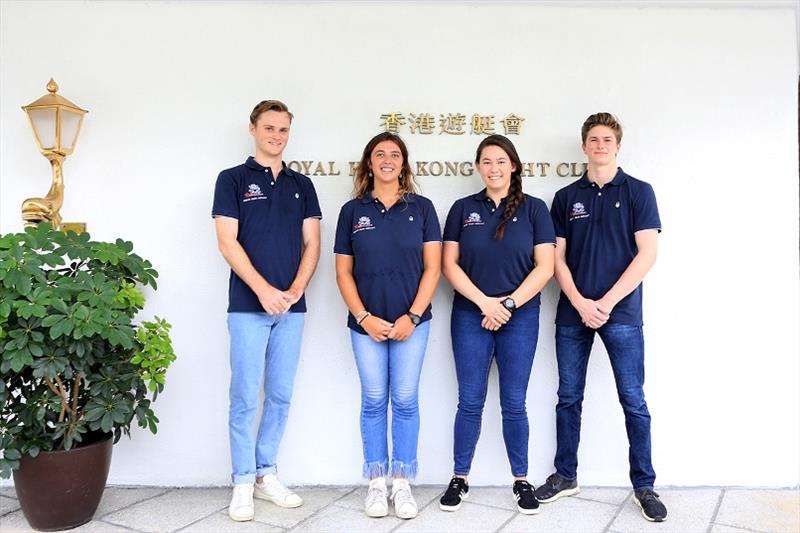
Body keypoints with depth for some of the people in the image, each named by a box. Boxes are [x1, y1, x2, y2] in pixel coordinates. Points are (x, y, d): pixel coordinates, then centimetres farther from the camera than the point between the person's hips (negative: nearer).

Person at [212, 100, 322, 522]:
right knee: (246, 397, 0)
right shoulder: (232, 179, 2)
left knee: (281, 395, 9)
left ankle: (266, 474, 22)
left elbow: (311, 243, 7)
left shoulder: (302, 185, 13)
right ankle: (243, 482, 13)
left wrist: (296, 289, -9)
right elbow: (228, 242, -7)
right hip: (249, 306, -4)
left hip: (291, 306, 4)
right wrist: (264, 290, -15)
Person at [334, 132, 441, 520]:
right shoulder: (353, 210, 5)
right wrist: (364, 317, -7)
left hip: (411, 321, 0)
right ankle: (376, 483, 20)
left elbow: (432, 267, 0)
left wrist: (413, 316, -9)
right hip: (366, 323, 1)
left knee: (405, 401, 5)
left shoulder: (421, 208, 3)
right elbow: (344, 272, 4)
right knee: (373, 401, 7)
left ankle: (402, 484, 18)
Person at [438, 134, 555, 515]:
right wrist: (485, 302, -10)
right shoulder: (463, 208, 6)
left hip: (521, 317, -1)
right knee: (470, 401, 5)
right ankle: (459, 478, 19)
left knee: (514, 403, 6)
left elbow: (544, 266, -3)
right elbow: (449, 264, 1)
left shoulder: (533, 208, 3)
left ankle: (521, 481, 22)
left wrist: (508, 304, -11)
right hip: (470, 316, 1)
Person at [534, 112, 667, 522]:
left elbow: (646, 254, -5)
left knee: (633, 401, 3)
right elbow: (557, 258, 5)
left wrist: (606, 303, -12)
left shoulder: (638, 192, 2)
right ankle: (565, 476, 24)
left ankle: (644, 485, 17)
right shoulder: (566, 197, 9)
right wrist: (581, 304, -9)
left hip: (622, 312, -2)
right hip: (573, 313, 3)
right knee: (569, 397, 10)